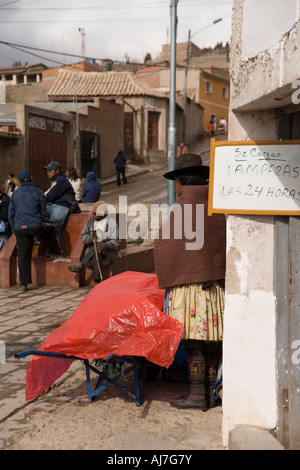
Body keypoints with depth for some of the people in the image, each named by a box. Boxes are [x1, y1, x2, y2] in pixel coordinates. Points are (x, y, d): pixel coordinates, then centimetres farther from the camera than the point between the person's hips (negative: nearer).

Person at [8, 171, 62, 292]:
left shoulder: (15, 194, 10)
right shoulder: (38, 193, 0)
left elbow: (11, 214, 13)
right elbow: (44, 212, 6)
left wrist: (15, 229, 20)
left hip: (20, 229, 3)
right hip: (36, 227, -3)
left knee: (23, 256, 6)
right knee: (51, 228, 29)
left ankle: (23, 284, 5)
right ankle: (53, 253, 36)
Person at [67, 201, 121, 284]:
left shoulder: (111, 221, -8)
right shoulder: (91, 220, 6)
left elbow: (116, 241, -12)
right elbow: (83, 235, 10)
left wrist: (105, 245, -34)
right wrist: (91, 239, -15)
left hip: (109, 251, -3)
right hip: (92, 249, 3)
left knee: (99, 244, -35)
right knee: (96, 256, -33)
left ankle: (80, 265, -31)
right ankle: (98, 281, -42)